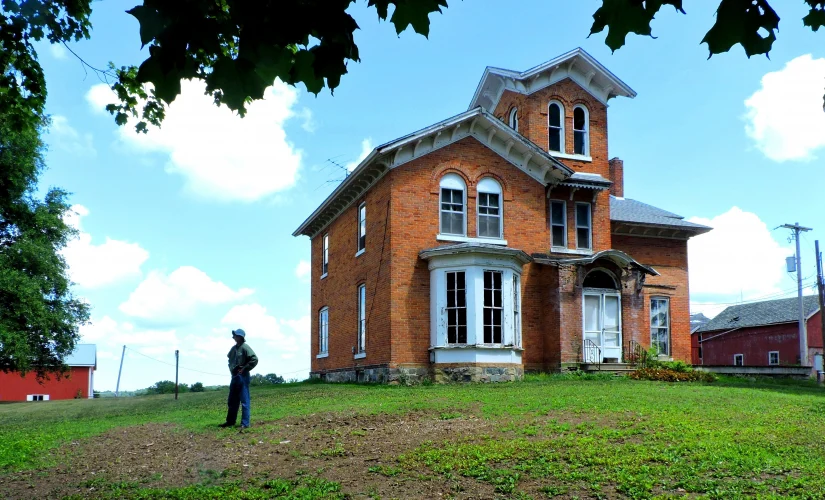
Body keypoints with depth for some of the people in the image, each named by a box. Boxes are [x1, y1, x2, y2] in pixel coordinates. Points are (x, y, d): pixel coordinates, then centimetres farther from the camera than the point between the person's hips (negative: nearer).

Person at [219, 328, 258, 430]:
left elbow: (254, 359, -20)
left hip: (242, 377, -8)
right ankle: (230, 421, 23)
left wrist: (244, 369, -15)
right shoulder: (234, 348, 11)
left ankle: (245, 423, -4)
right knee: (232, 401, 14)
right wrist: (231, 369, 16)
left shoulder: (245, 347, -12)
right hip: (234, 376, 8)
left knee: (244, 401, -5)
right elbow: (230, 359, 31)